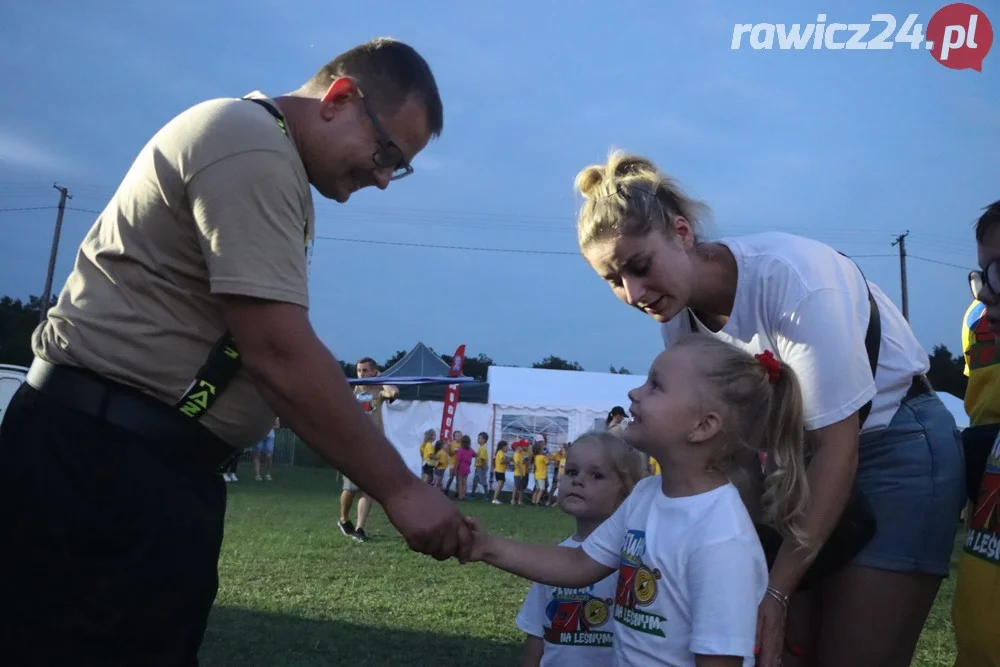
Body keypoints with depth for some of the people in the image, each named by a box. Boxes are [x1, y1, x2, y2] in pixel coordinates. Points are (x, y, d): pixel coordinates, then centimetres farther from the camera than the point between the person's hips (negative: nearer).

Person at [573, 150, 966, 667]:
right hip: (802, 455, 6)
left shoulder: (789, 276, -28)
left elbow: (839, 446, -24)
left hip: (897, 450, -6)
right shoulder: (679, 314, -8)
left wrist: (776, 590, -25)